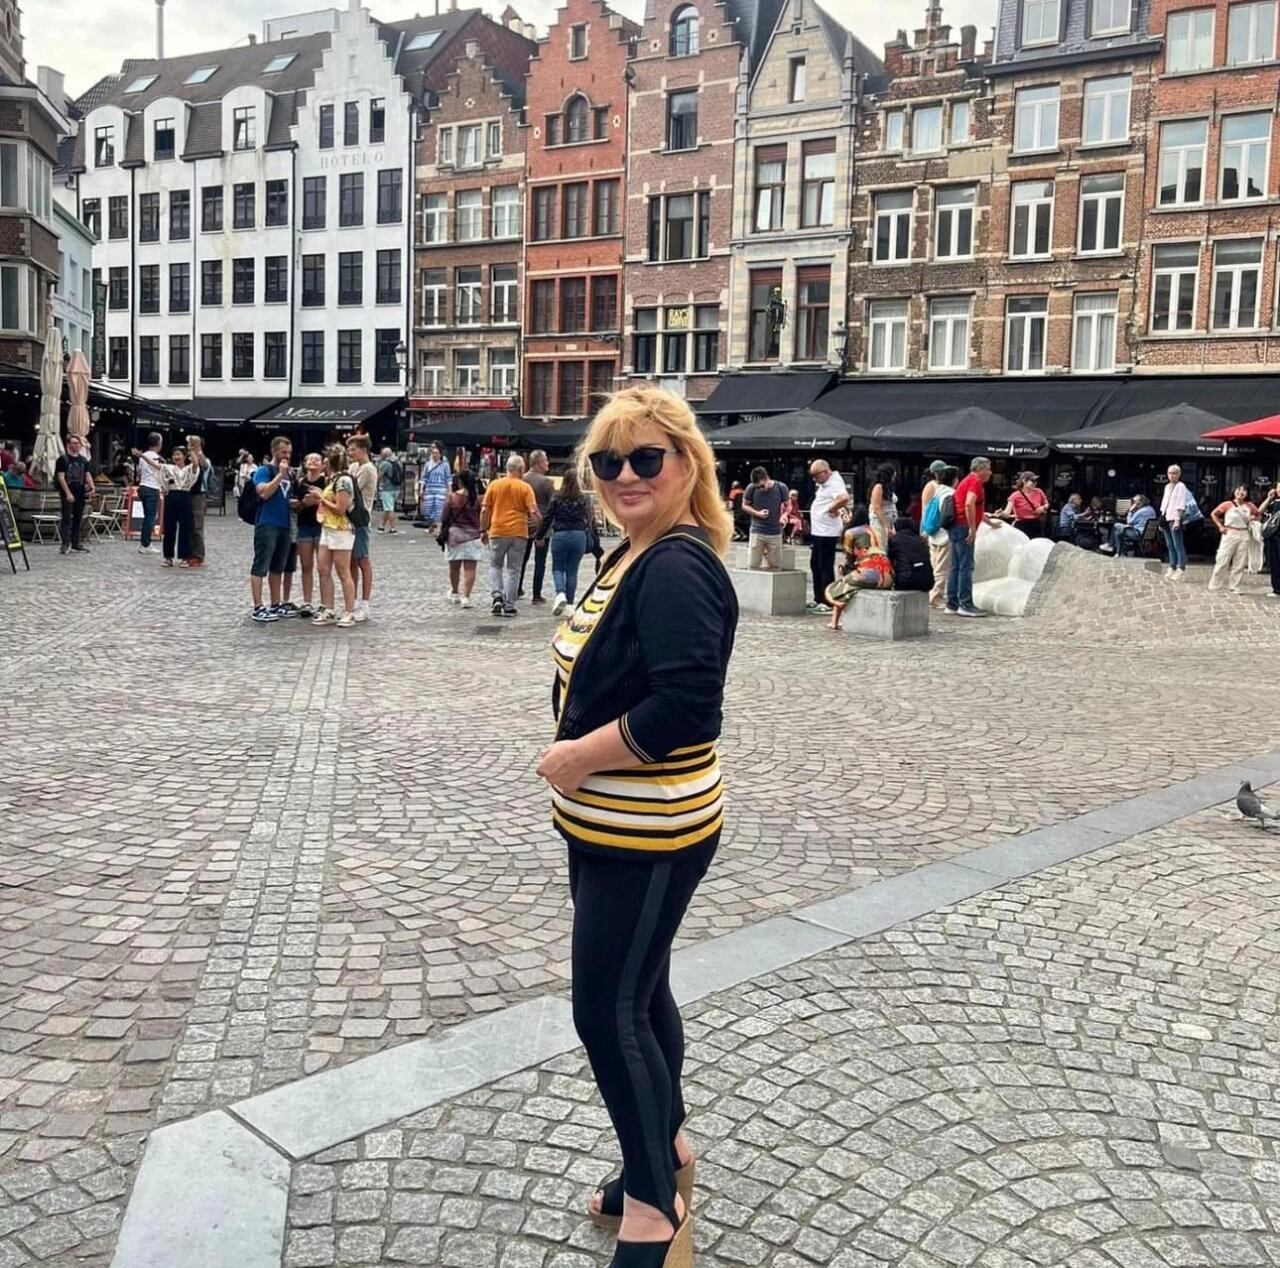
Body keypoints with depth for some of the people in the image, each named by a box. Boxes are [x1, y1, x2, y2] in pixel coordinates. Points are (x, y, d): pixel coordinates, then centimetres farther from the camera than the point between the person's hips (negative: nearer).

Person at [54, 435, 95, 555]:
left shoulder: (83, 460, 14)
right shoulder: (63, 459, -4)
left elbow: (88, 475, 12)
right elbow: (61, 477, -10)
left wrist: (92, 487, -8)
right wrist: (68, 493, -17)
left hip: (80, 494, 6)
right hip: (67, 494, -6)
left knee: (78, 519, 10)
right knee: (67, 519, -9)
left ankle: (75, 544, 17)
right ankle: (65, 544, -11)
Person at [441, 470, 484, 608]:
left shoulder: (451, 498, -5)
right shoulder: (477, 499, -5)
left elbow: (445, 519, -1)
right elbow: (482, 518, 1)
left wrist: (442, 534, 8)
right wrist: (483, 534, 14)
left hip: (454, 534, 1)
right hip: (472, 536, -1)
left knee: (454, 567, 17)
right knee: (470, 568, -1)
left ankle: (454, 593, 33)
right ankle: (465, 597, -11)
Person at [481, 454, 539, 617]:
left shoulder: (494, 485, 3)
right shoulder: (525, 487, -3)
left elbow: (484, 510, 2)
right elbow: (533, 512, -10)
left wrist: (483, 530, 12)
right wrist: (541, 522, 9)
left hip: (497, 531, 1)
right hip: (518, 532, -1)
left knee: (495, 565, 18)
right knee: (513, 569, 7)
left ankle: (497, 596, -3)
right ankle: (509, 606, 8)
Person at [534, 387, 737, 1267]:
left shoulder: (678, 568, -21)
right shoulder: (634, 555, 9)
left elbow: (684, 706, -30)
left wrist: (576, 758, -19)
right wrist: (578, 763, 3)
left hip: (647, 836, -10)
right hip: (609, 827, 10)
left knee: (607, 1010, -1)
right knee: (638, 996, 21)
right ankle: (667, 1150, 40)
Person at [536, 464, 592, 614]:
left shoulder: (557, 498, -3)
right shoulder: (584, 499, 0)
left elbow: (548, 518, 0)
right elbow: (588, 519, 3)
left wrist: (540, 536, 10)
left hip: (560, 535, -1)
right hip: (579, 536, 1)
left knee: (557, 568, 10)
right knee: (572, 570, 10)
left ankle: (560, 594, -16)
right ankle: (569, 603, 11)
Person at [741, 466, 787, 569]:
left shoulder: (781, 487, -6)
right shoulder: (751, 488, -8)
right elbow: (745, 505, 5)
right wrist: (758, 513, -12)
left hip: (775, 533, 0)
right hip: (756, 532, 0)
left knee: (773, 566, 3)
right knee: (753, 566, -2)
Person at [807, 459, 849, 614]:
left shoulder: (835, 483, -18)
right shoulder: (824, 483, 13)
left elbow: (844, 498, -38)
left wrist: (832, 509, -22)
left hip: (827, 533, -11)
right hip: (817, 531, 11)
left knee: (826, 568, -6)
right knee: (815, 565, 16)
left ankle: (827, 603, -1)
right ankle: (818, 600, 24)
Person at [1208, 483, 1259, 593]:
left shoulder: (1249, 506, 5)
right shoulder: (1228, 505, -5)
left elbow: (1257, 514, 22)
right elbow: (1213, 514, 2)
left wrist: (1252, 518, 1)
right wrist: (1220, 526, -4)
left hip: (1244, 536, 4)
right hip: (1230, 534, -4)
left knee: (1240, 563, 5)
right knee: (1223, 560, -3)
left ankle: (1235, 587, 13)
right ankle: (1214, 585, 6)